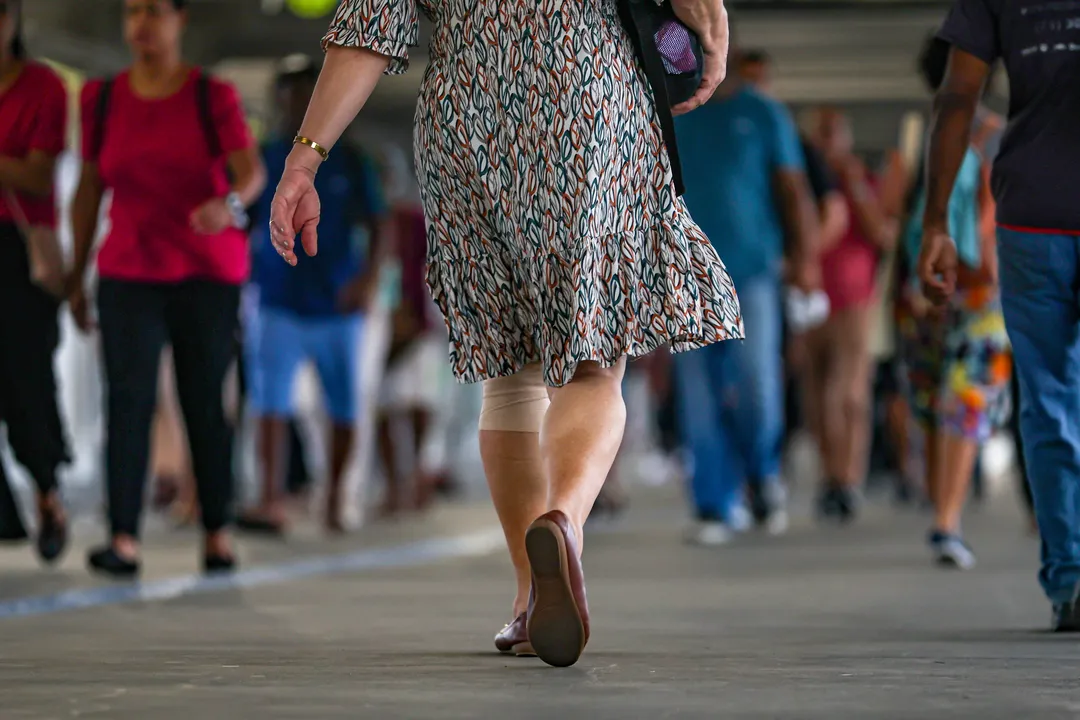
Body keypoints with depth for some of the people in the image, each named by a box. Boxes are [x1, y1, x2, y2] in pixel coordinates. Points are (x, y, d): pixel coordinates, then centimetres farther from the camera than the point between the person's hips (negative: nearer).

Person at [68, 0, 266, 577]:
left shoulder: (213, 97, -2)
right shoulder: (101, 99, 5)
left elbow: (251, 172, -15)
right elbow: (89, 190, 9)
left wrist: (230, 205, -38)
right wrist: (76, 278, 8)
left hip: (207, 274, -1)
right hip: (128, 275, 1)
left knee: (205, 405, 2)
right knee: (127, 400, -13)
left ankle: (217, 535, 14)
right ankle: (123, 543, -21)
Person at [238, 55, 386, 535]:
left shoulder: (349, 163, 4)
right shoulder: (261, 161, 5)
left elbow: (376, 226, 2)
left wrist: (368, 278, -14)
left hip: (337, 304, 1)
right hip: (278, 303, -1)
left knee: (343, 408, 5)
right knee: (270, 402, -13)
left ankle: (335, 500, 20)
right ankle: (271, 503, -19)